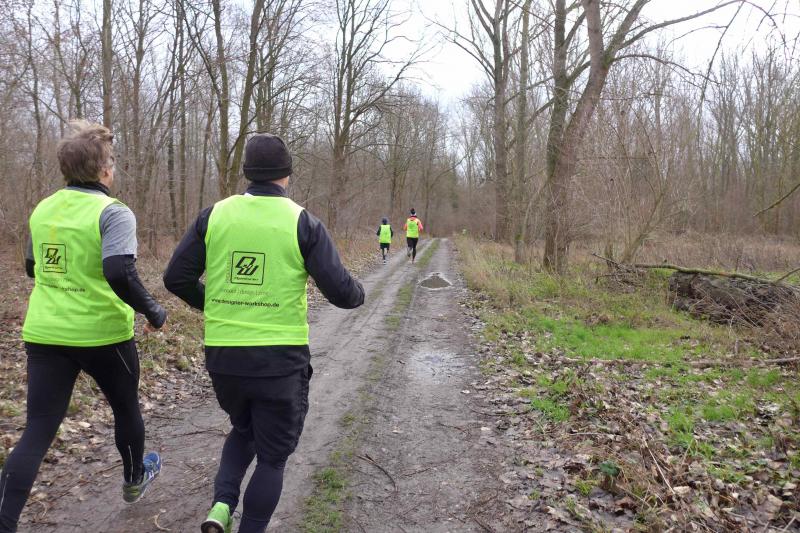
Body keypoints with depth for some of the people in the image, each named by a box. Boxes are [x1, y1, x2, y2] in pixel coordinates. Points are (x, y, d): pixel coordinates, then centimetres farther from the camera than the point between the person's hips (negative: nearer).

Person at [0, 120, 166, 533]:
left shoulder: (43, 209, 7)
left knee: (36, 432, 7)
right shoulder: (113, 213, -14)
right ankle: (134, 479, 44)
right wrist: (153, 312, -13)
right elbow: (120, 274, -27)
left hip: (44, 334, 5)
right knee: (126, 407, 22)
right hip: (102, 334, -4)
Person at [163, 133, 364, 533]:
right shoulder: (302, 222, -7)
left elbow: (176, 278, 3)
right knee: (272, 454, 15)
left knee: (243, 430, 29)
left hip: (223, 356, 4)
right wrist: (358, 294, 13)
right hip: (281, 359, -3)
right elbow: (340, 291, -10)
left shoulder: (214, 215, 0)